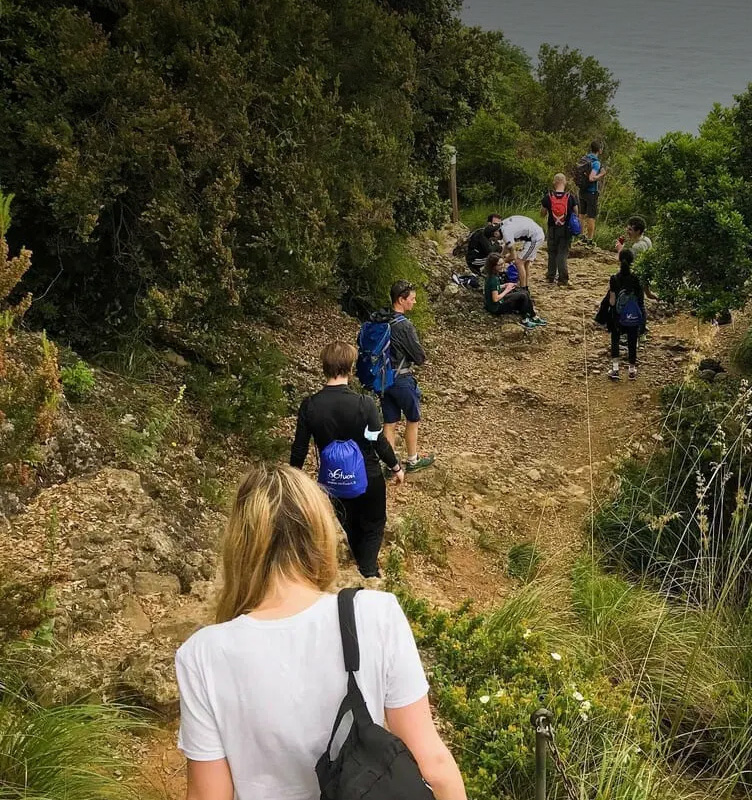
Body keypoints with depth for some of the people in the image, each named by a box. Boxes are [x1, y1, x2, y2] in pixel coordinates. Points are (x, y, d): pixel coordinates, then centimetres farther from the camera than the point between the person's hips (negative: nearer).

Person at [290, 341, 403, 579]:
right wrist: (396, 467, 2)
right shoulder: (364, 404, -25)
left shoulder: (309, 406, -16)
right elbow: (380, 442, -16)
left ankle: (364, 567, 44)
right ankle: (369, 572, 6)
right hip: (368, 478, -3)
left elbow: (299, 448, -8)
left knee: (351, 526, 26)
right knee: (373, 525, 19)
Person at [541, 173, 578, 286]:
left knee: (552, 253, 15)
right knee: (563, 253, 2)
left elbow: (543, 214, 3)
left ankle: (551, 276, 24)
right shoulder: (570, 197, -8)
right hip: (566, 230, -1)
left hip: (553, 229, 1)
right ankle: (563, 279, -3)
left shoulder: (548, 197, -7)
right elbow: (576, 212, 3)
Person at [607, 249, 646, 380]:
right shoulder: (637, 279, -15)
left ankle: (615, 368, 7)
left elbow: (612, 302, -14)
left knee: (615, 340, 16)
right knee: (632, 341, 15)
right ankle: (632, 370, 25)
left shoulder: (614, 279, -16)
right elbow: (641, 298, -8)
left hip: (617, 316, -1)